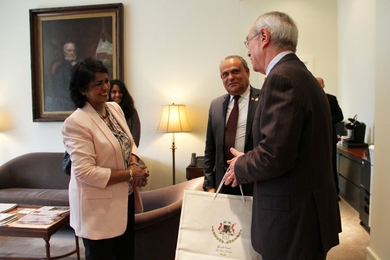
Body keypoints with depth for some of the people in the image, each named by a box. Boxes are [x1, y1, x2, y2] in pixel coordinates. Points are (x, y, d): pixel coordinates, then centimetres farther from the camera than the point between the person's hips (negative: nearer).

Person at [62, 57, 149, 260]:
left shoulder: (115, 108, 4)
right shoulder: (76, 123, -20)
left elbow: (129, 143, 13)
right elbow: (85, 173, -25)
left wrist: (134, 164, -8)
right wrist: (129, 174, -21)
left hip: (124, 199, 8)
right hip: (99, 208, -7)